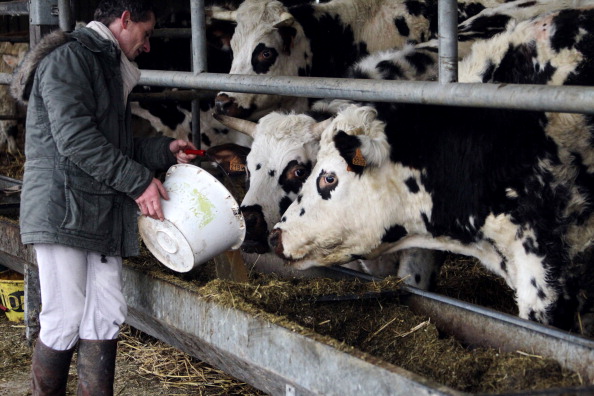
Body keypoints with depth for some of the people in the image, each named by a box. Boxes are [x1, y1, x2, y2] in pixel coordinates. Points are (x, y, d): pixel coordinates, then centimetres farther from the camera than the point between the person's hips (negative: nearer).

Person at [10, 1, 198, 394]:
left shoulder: (110, 69, 24)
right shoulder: (69, 57, -7)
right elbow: (74, 137, -18)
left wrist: (165, 150, 14)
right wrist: (138, 181, -17)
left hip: (103, 214, 9)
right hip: (62, 209, -9)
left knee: (107, 317, 3)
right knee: (65, 321, -6)